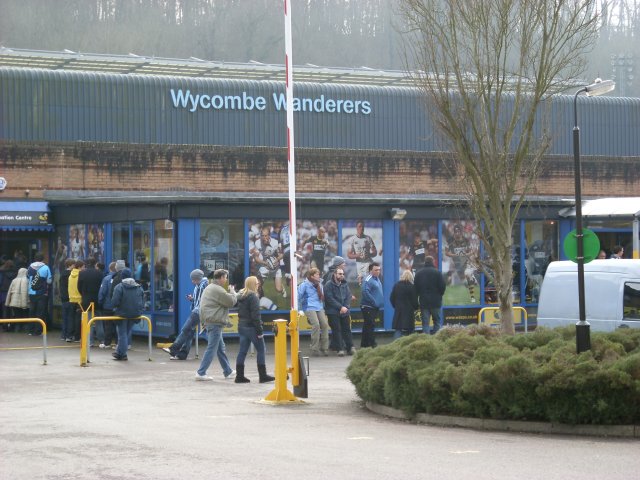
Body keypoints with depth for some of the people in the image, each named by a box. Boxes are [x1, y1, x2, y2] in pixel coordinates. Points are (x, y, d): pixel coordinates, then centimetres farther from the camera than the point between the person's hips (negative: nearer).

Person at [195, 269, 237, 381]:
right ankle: (201, 373, -7)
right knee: (212, 348, -6)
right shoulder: (218, 290, -17)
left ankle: (228, 372, 26)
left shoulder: (209, 288, 16)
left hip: (209, 321, 11)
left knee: (220, 348, 18)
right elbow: (232, 301, -13)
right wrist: (232, 291, 2)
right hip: (215, 322, -11)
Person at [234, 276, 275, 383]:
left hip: (241, 326, 8)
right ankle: (263, 376, 4)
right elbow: (255, 315, -18)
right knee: (261, 350, 2)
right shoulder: (253, 297, -15)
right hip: (251, 327, -8)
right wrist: (260, 330, -17)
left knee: (242, 351, 8)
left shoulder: (240, 296, 10)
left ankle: (239, 376, 7)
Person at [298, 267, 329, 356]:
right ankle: (314, 349, -16)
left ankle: (324, 348, -2)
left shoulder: (319, 284, 15)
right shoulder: (304, 285, -4)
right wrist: (300, 308, 1)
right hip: (309, 308, -6)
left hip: (319, 308, 6)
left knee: (325, 324, -9)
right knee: (316, 325, -22)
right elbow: (299, 297, 0)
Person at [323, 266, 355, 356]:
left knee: (347, 330, 5)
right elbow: (330, 299, -13)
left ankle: (350, 348, 9)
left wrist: (345, 307, -9)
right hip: (333, 312, -4)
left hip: (345, 311, 5)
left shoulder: (345, 284, 11)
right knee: (336, 330, -5)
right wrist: (340, 307, -17)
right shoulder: (329, 285, -6)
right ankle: (340, 349, -4)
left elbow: (348, 296, 7)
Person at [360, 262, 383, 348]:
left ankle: (364, 344, 19)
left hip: (375, 307, 9)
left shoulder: (377, 279, 14)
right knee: (370, 325, -9)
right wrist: (374, 302, -22)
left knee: (367, 326, 14)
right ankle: (372, 344, -8)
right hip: (368, 307, -9)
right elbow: (365, 292, -26)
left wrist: (380, 304, 12)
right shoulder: (368, 279, -15)